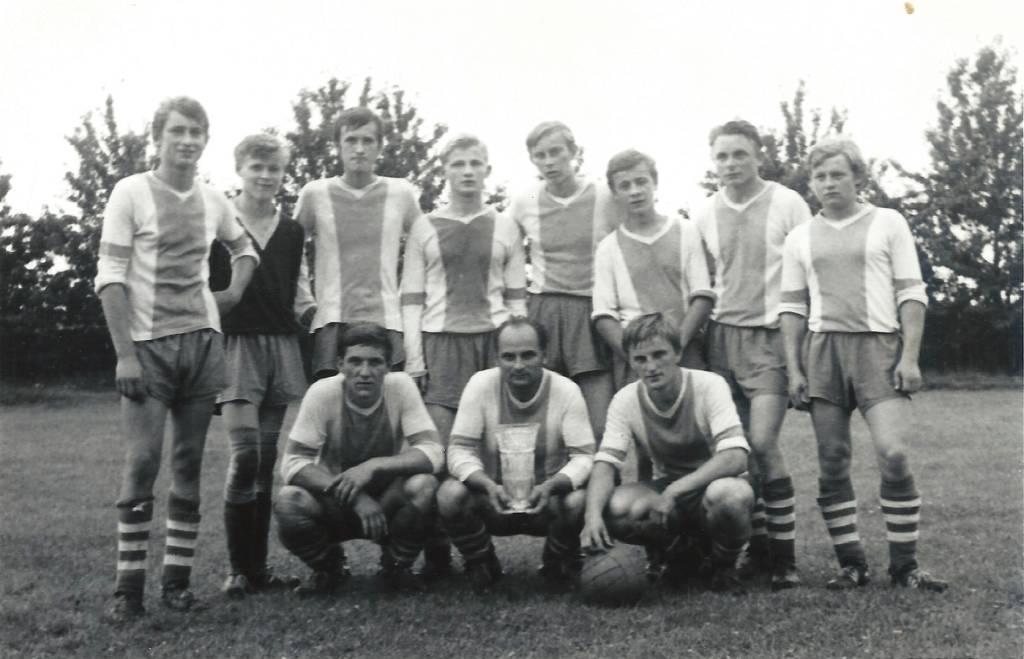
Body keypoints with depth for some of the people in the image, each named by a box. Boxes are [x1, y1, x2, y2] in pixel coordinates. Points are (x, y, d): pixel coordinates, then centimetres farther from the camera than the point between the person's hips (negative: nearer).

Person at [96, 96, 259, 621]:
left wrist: (234, 293, 11)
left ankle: (177, 578, 12)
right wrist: (125, 354, -14)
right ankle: (129, 586, -1)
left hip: (203, 342, 4)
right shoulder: (131, 193, -3)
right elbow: (110, 279, -7)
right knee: (142, 460, -9)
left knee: (189, 464, 5)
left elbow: (245, 248, 29)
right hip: (149, 346, -4)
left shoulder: (214, 200, 10)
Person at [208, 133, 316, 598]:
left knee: (267, 457, 7)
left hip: (280, 346, 5)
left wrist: (318, 316, -1)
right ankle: (238, 568, -2)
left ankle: (259, 565, 14)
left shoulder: (292, 232, 13)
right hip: (235, 344, -4)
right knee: (245, 453, -13)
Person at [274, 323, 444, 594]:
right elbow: (292, 463, -20)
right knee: (288, 503, -30)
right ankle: (329, 566, 3)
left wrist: (373, 466, -36)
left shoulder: (401, 386, -16)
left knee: (423, 486, -31)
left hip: (389, 500, 0)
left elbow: (433, 452, -22)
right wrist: (354, 498, -31)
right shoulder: (323, 393, -18)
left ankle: (396, 565, 0)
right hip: (334, 501, 0)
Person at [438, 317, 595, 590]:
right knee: (450, 494, -29)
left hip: (546, 500, 0)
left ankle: (558, 567, 4)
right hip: (493, 498, 1)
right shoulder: (480, 384, -10)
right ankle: (482, 565, 3)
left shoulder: (566, 390, -11)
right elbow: (459, 449, -13)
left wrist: (551, 485, -35)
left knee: (577, 501, -33)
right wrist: (488, 485, -32)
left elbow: (584, 456, -14)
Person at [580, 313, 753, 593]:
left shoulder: (709, 385, -20)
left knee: (729, 494, -39)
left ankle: (723, 567, -6)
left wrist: (675, 491, -37)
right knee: (616, 508, -29)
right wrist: (593, 514, -37)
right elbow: (605, 462, -16)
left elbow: (735, 457, -29)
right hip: (668, 489, 3)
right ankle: (674, 553, 4)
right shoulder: (625, 400, -10)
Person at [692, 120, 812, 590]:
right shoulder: (704, 215, 9)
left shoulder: (787, 204, -2)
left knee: (762, 442, -13)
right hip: (723, 336, 4)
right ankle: (758, 545, 19)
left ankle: (785, 556, 0)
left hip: (771, 337, -4)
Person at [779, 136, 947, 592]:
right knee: (832, 463, 2)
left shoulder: (887, 223, 6)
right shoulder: (800, 238, 13)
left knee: (893, 454, -14)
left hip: (878, 347, -3)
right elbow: (793, 307, 12)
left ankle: (904, 565, -1)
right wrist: (793, 369, 4)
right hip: (823, 350, 3)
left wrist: (910, 357, -6)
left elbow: (911, 294, 3)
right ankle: (852, 564, 12)